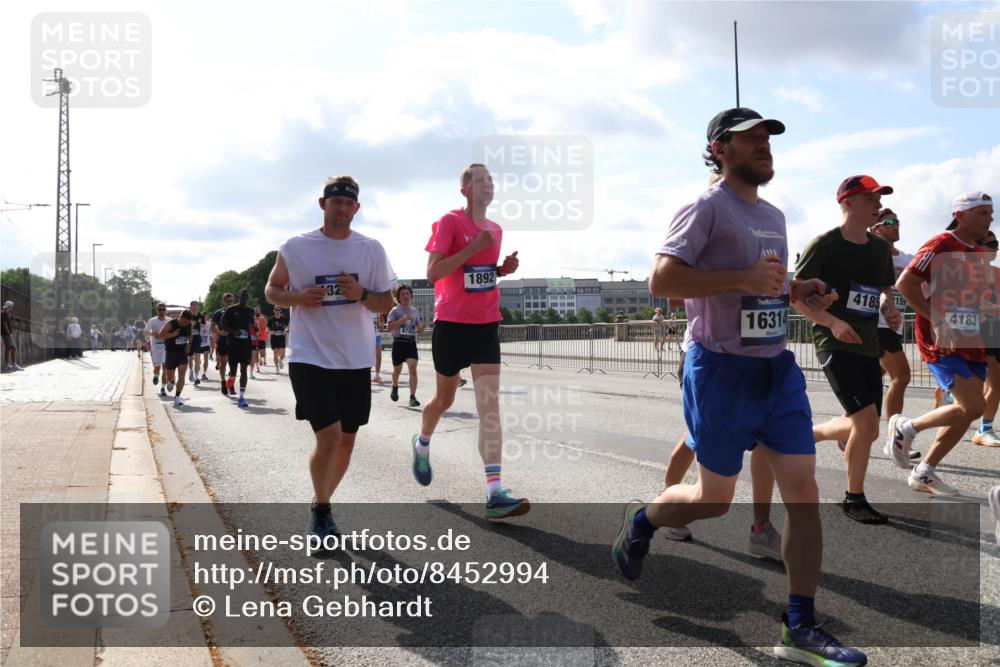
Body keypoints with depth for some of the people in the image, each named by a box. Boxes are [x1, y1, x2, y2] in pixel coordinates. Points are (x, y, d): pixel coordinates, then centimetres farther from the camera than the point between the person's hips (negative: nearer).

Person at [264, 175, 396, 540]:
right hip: (310, 357, -3)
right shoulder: (295, 248, -3)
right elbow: (271, 290, 8)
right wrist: (299, 297, -13)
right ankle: (320, 510, 8)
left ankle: (322, 504, 33)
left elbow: (386, 304, 5)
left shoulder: (371, 249, 2)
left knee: (347, 439, 11)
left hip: (356, 360, 4)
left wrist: (361, 294, -16)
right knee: (329, 436, -14)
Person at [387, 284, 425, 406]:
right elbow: (389, 327, -15)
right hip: (399, 343, -2)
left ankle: (412, 397, -18)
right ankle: (395, 387, 47)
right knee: (397, 369, 14)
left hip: (411, 343, 2)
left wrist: (420, 328, -4)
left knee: (413, 368, -16)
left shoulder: (415, 311, 10)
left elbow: (419, 328, 20)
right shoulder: (395, 311, -3)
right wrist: (402, 319, -24)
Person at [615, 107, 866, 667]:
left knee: (804, 490, 1)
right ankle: (641, 521, 35)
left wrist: (799, 292, 5)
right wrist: (743, 278, -26)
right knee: (716, 500, 4)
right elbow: (661, 280, -20)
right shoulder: (707, 208, -10)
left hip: (778, 368, 7)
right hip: (723, 370, -7)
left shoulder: (774, 215, 15)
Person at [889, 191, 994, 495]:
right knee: (973, 407, -16)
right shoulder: (940, 246, -11)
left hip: (973, 343, 9)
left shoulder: (980, 253, 16)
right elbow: (905, 283, -18)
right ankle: (906, 427, 5)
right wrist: (936, 318, -19)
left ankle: (924, 472, 18)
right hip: (943, 342, -9)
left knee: (968, 411, 7)